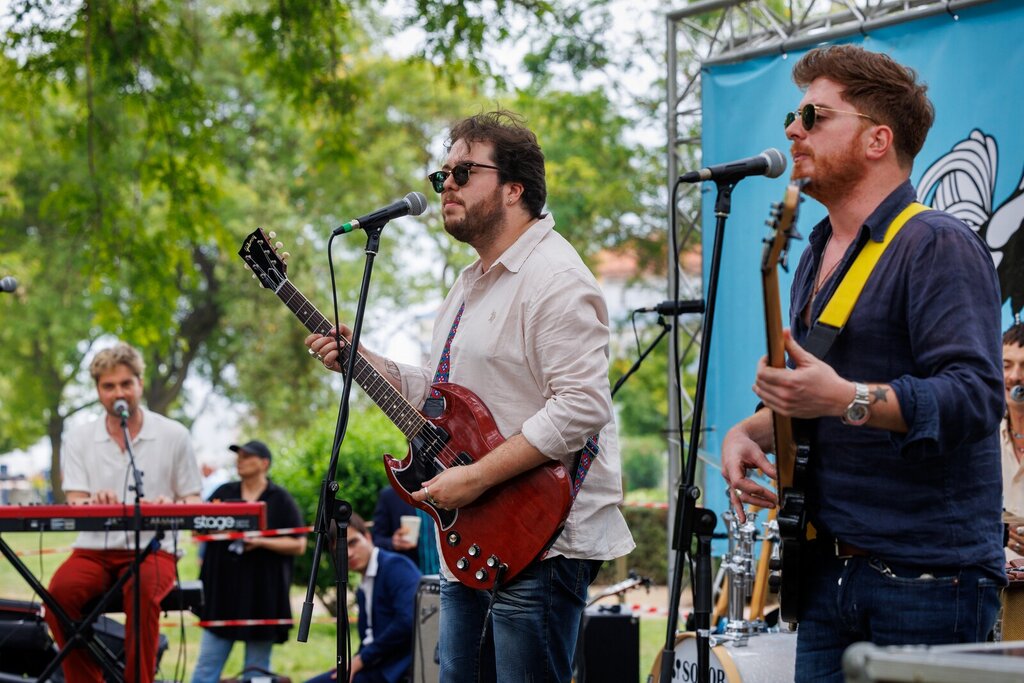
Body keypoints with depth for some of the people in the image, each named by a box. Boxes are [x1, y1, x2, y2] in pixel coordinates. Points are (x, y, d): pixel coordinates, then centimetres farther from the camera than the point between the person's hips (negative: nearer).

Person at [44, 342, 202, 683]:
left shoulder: (173, 435, 6)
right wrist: (93, 502, -24)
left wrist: (172, 508, -17)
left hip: (152, 549, -2)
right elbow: (75, 505, 1)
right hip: (94, 550, 2)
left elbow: (193, 502, 8)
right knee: (61, 589, -31)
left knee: (143, 590, -37)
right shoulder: (79, 439, 10)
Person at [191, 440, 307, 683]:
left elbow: (298, 545, -2)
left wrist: (262, 542, -15)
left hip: (262, 596, -3)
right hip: (222, 589, 3)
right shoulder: (224, 493, 12)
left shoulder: (281, 499, 1)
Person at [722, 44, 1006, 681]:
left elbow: (976, 396, -22)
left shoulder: (938, 247, -10)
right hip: (829, 574, 8)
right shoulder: (817, 258, 19)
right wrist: (751, 431, 9)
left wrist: (847, 400, -33)